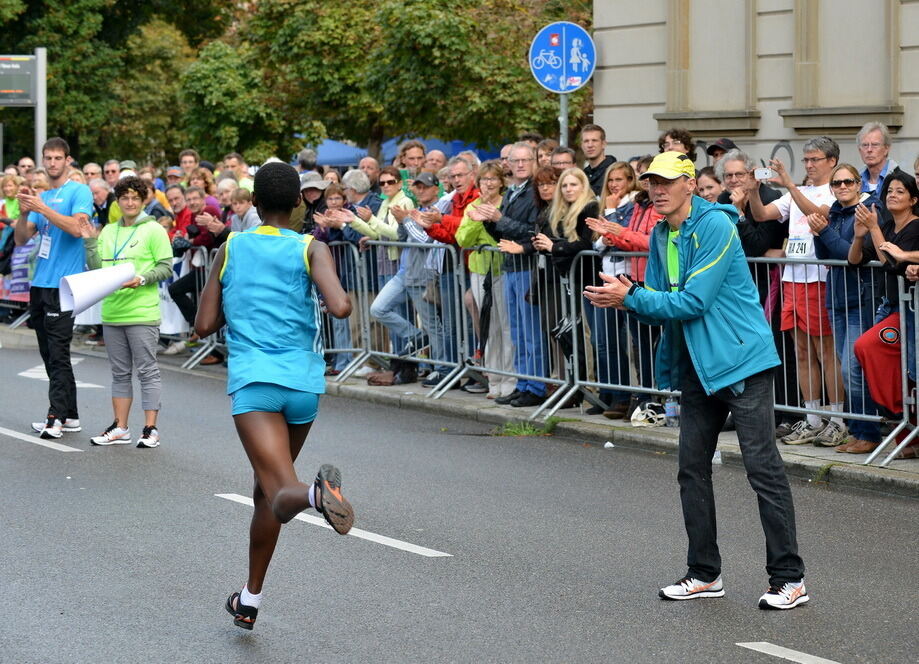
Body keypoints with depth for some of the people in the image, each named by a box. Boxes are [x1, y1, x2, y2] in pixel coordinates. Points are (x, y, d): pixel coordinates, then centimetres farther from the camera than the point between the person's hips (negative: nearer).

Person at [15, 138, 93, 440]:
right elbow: (21, 239, 12)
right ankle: (70, 415, 14)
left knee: (58, 353, -10)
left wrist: (42, 208, -21)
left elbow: (76, 227, -20)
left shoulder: (79, 192, -4)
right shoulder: (41, 197, 17)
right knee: (49, 354, 9)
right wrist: (24, 212, -6)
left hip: (63, 285, -8)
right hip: (39, 284, 8)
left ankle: (57, 417, -12)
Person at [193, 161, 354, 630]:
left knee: (281, 493, -15)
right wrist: (341, 300, 9)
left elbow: (204, 326, 6)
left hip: (252, 381, -2)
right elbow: (339, 307, -14)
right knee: (267, 490, 20)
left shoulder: (231, 249, 7)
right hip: (305, 382, 2)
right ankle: (249, 600, 28)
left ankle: (315, 493, -52)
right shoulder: (311, 249, 2)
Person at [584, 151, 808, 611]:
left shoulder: (715, 225, -15)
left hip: (742, 360, -9)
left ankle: (789, 579, -3)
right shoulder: (660, 236, 11)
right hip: (697, 366, 9)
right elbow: (659, 304, 12)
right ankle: (705, 574, 20)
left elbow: (694, 301, -21)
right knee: (692, 469, 10)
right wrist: (626, 298, -9)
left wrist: (630, 297, -17)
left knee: (763, 468, -7)